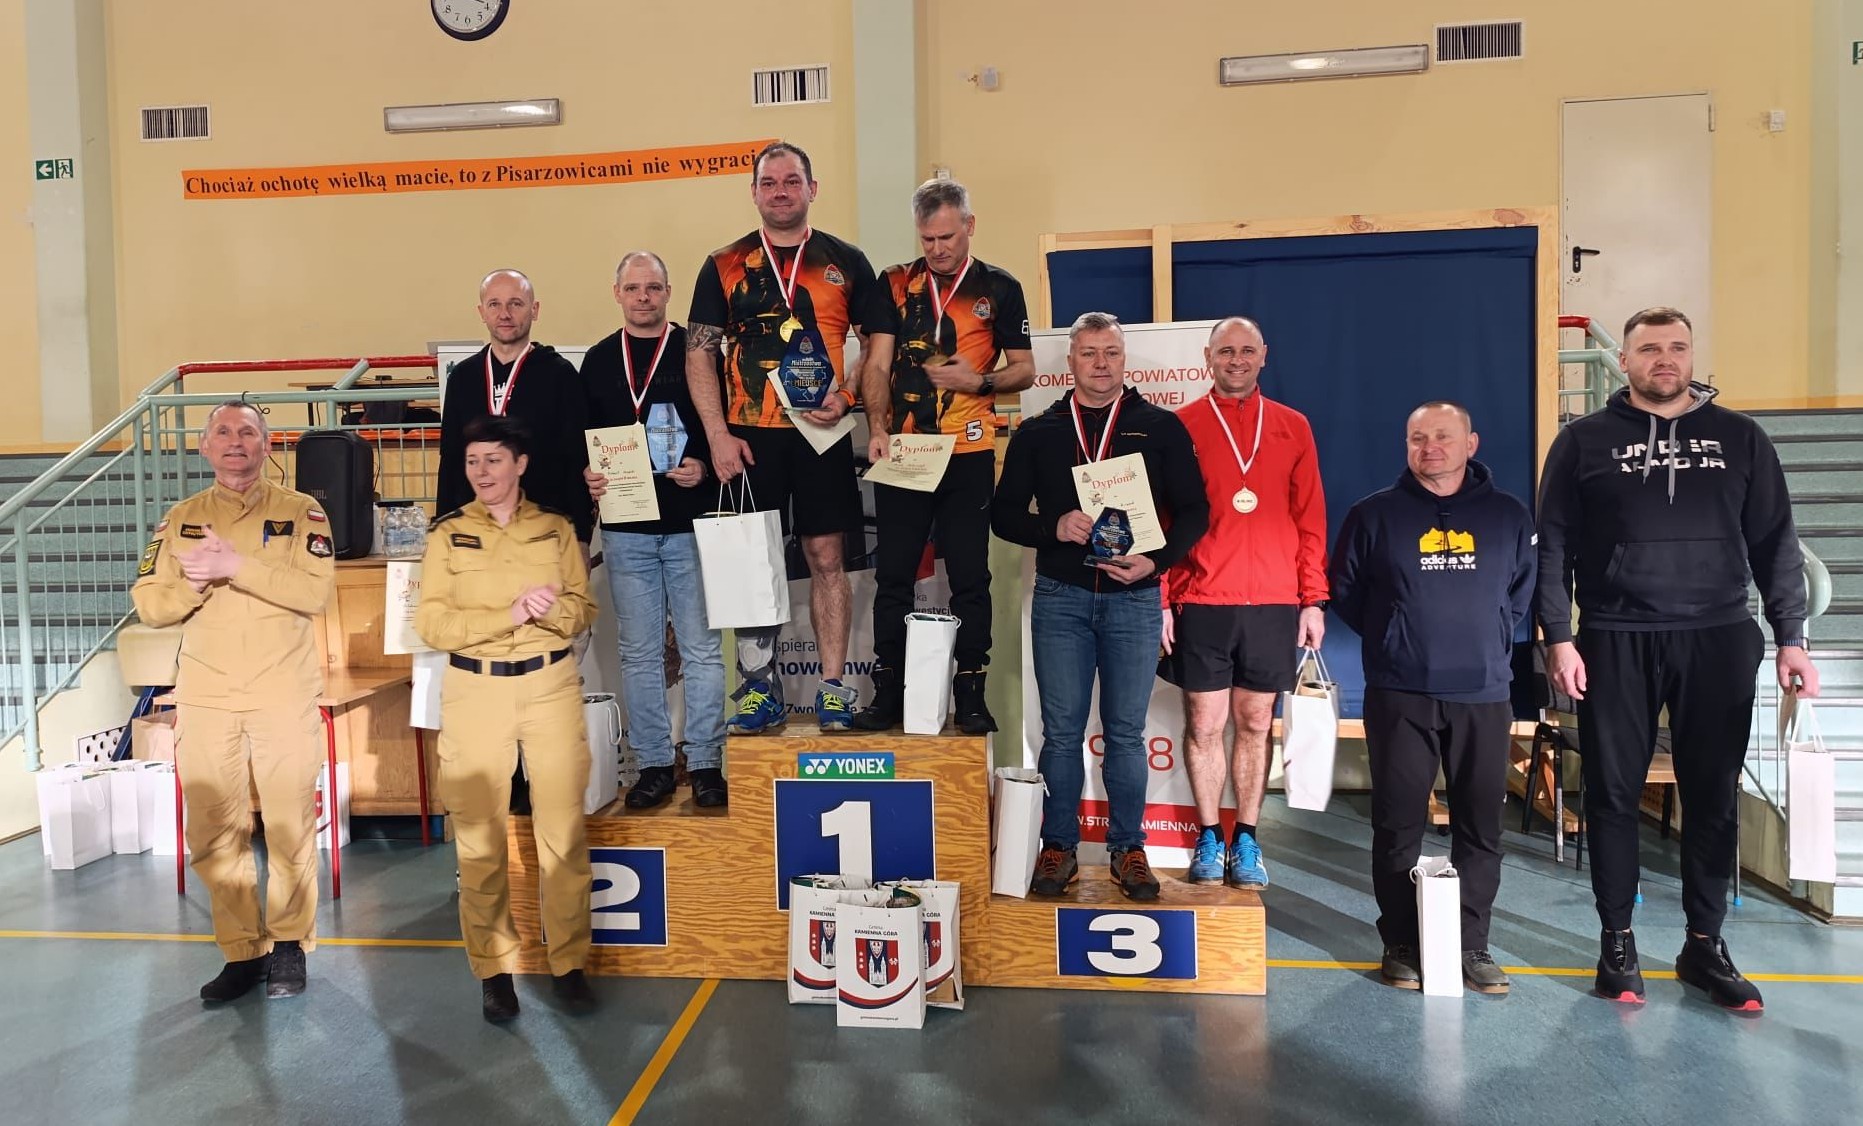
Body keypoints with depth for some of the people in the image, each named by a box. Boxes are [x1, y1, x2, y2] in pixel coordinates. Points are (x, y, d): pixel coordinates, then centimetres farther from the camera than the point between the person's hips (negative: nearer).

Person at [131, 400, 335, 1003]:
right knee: (214, 833, 4)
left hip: (285, 697, -3)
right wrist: (200, 580, -14)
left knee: (291, 826, 1)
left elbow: (315, 590, -12)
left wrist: (237, 566, -19)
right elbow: (149, 604, 5)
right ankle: (243, 950, 16)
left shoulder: (300, 511, 2)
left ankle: (289, 942, 17)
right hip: (205, 698, 3)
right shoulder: (180, 519, 11)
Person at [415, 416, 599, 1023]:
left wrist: (547, 608, -17)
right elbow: (431, 622, -5)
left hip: (550, 685, 0)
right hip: (474, 691, 0)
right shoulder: (448, 534, 3)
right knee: (479, 839, 4)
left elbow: (583, 609, 4)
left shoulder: (556, 528, 6)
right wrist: (510, 613, -16)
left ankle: (569, 963, 12)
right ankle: (493, 969, 17)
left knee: (564, 832, 0)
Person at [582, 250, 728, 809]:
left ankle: (705, 763, 12)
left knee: (701, 648, 2)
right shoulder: (598, 360, 11)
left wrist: (703, 465, -16)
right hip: (626, 528, 3)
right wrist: (588, 476, -5)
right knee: (640, 653, 8)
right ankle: (654, 764, 18)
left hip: (688, 522, -3)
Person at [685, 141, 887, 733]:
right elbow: (699, 353, 4)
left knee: (827, 557, 1)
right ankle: (759, 690, 13)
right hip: (748, 437, 1)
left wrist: (847, 394, -8)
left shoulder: (846, 261, 7)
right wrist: (718, 434, -6)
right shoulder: (724, 265, 7)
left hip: (822, 434, 0)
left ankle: (833, 688, 9)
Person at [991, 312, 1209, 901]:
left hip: (1134, 597, -1)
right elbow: (1003, 514, 7)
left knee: (1126, 732, 6)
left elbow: (1193, 509, 4)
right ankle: (1058, 847, 16)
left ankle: (1128, 848, 19)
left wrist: (1155, 560, -12)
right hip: (1060, 596, 1)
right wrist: (1054, 527, -12)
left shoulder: (1160, 427, 6)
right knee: (1061, 731, 5)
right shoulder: (1038, 433, 9)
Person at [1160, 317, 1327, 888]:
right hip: (1200, 602, -1)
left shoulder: (1292, 427, 10)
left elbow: (1310, 520, 9)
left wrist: (1314, 600, 3)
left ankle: (1246, 840, 18)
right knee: (1204, 723, 3)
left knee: (1256, 723, 7)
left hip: (1274, 604, 2)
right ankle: (1209, 839, 17)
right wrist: (1161, 599, -3)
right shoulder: (1180, 426, 4)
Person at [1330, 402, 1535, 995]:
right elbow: (1343, 589, 9)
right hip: (1398, 696, -2)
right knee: (1398, 824, 3)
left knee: (1481, 826, 6)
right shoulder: (1374, 514, 3)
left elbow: (1525, 591, 18)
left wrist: (1491, 640, 9)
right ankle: (1401, 945, 14)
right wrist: (1392, 638, 6)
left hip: (1483, 695, 2)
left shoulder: (1509, 516, 9)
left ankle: (1472, 945, 18)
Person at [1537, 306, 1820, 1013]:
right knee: (1614, 794, 4)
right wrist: (1558, 637, -6)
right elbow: (1553, 547, 2)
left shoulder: (1741, 438, 10)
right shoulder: (1585, 441, 5)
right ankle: (1617, 940, 17)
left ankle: (1704, 946, 20)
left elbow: (1775, 544, 10)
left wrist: (1790, 638, 2)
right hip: (1616, 642, -1)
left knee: (1714, 798, 6)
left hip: (1719, 641, 2)